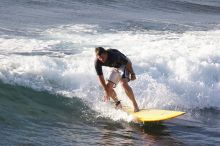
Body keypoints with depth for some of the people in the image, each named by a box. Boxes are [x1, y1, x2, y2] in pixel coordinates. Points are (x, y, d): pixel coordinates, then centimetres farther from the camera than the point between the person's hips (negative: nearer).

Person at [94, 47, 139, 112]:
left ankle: (135, 105, -21)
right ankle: (118, 104, 20)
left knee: (123, 83, -28)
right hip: (115, 68, 6)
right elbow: (100, 77, -14)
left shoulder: (114, 55, -37)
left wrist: (132, 74, -14)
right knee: (108, 86, -3)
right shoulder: (97, 63, -22)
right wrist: (106, 91, -15)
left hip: (124, 65, -6)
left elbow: (128, 62, -22)